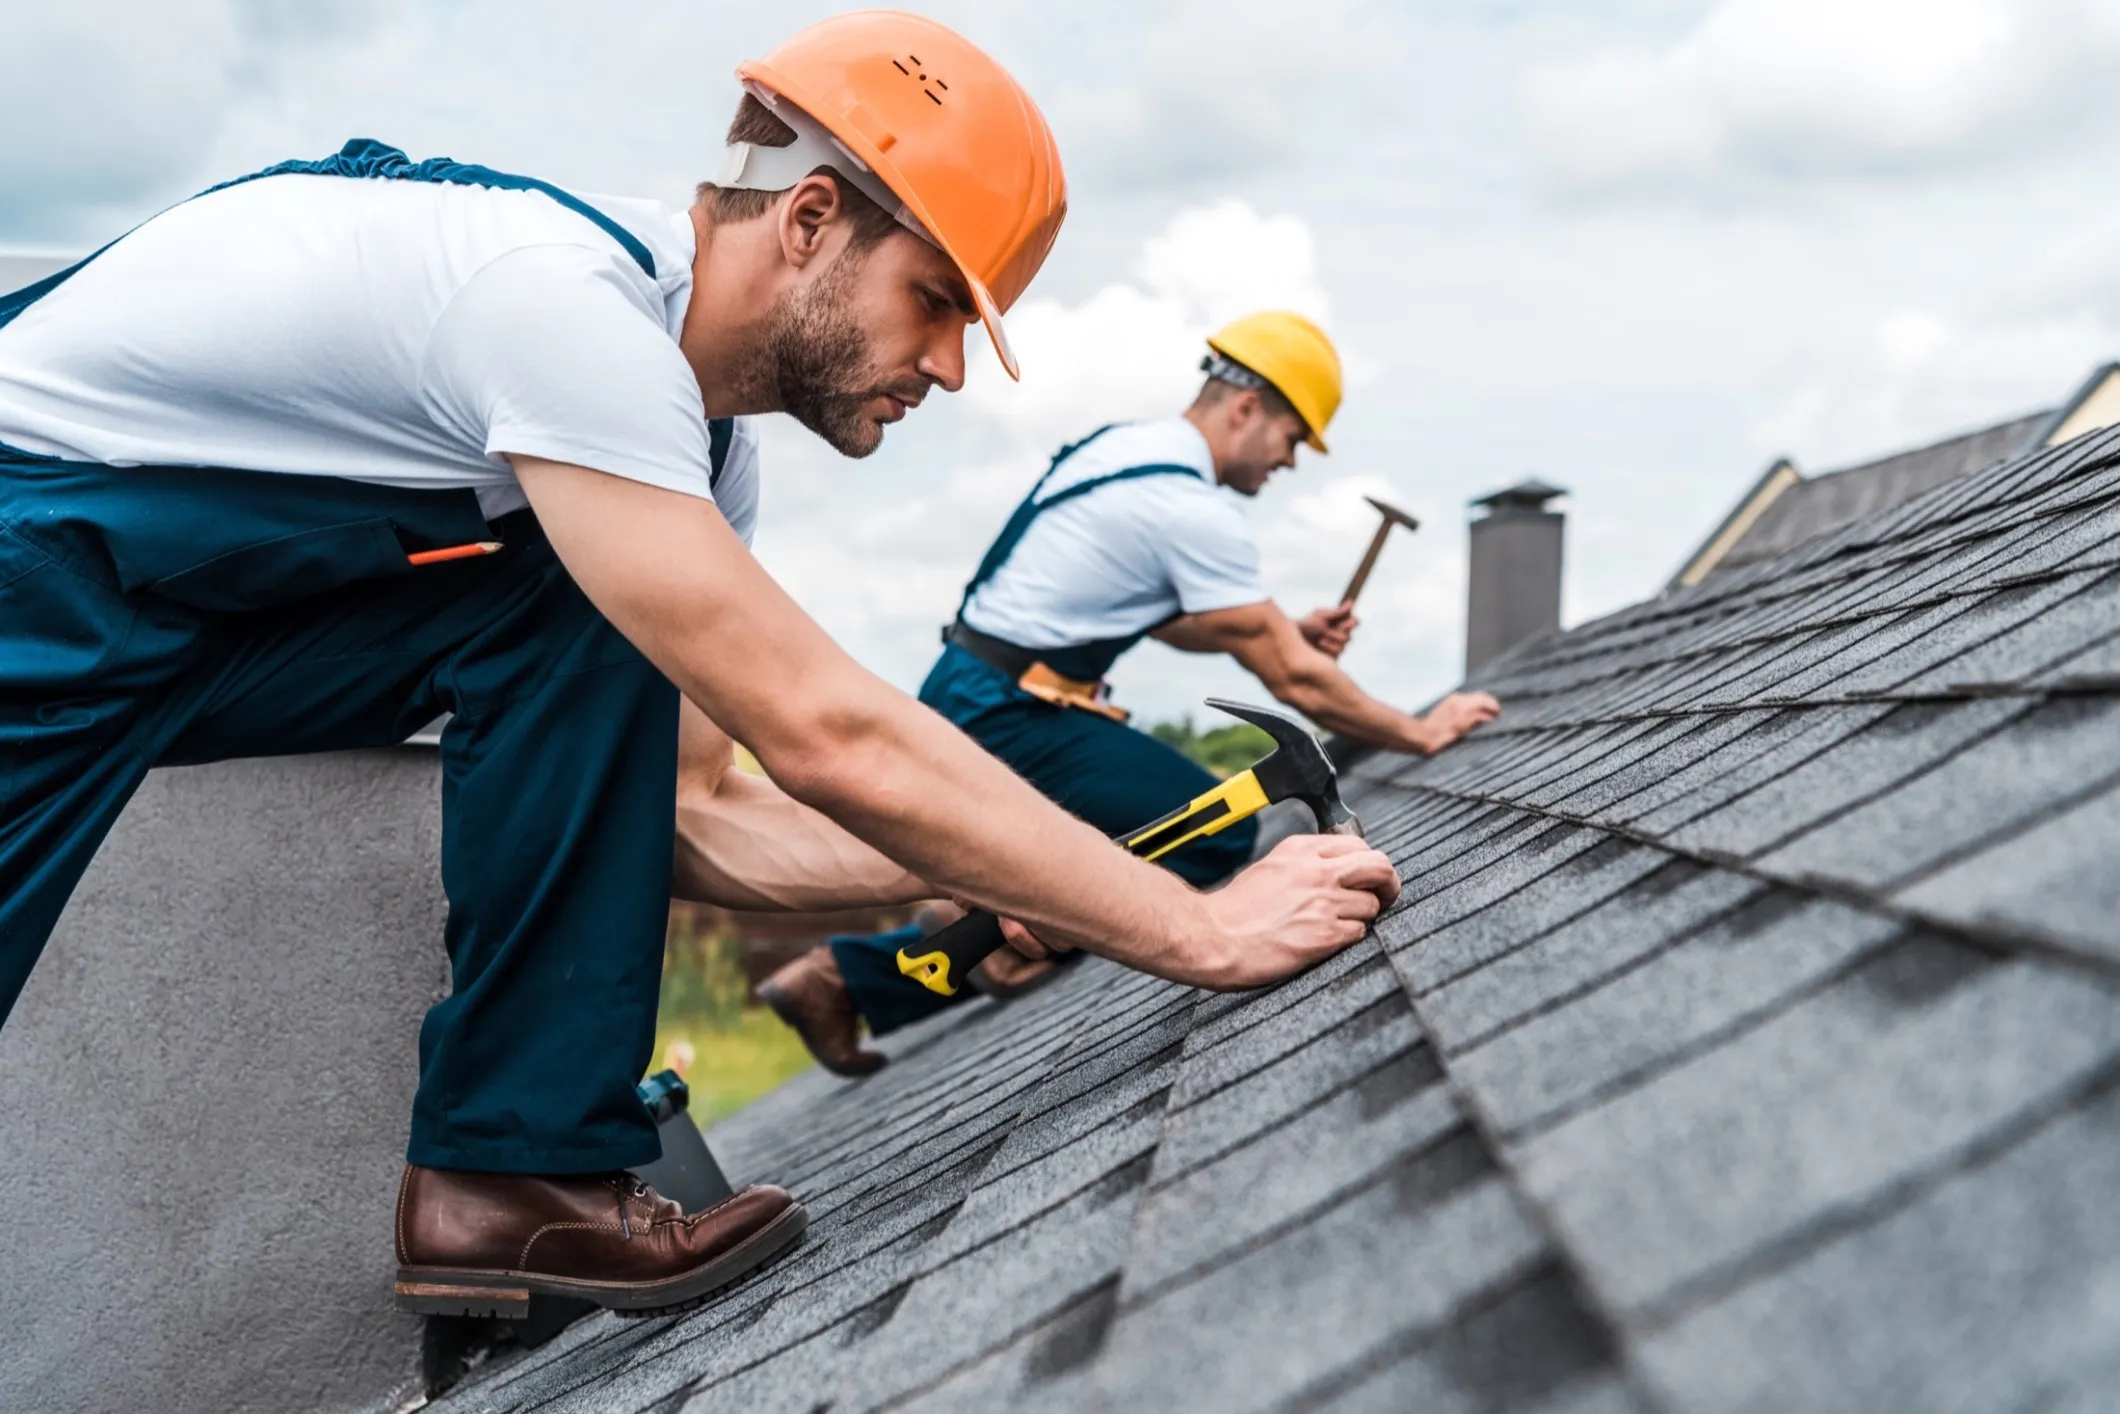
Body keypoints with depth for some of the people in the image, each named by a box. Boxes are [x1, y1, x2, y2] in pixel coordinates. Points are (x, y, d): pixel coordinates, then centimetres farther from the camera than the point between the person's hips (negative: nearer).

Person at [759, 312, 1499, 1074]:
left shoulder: (1121, 445, 12)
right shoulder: (1197, 510, -16)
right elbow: (1293, 681, -12)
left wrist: (1289, 631, 14)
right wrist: (1420, 732, -1)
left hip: (964, 697, 10)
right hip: (1008, 718, -10)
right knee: (1221, 835, -11)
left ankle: (844, 975, 16)